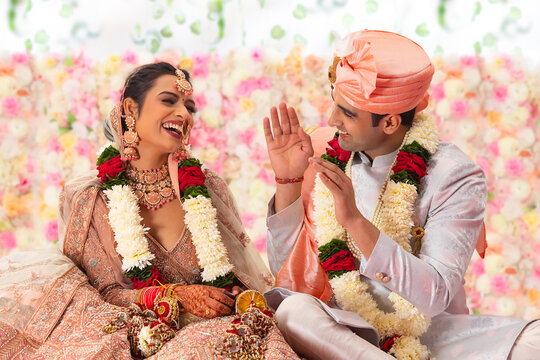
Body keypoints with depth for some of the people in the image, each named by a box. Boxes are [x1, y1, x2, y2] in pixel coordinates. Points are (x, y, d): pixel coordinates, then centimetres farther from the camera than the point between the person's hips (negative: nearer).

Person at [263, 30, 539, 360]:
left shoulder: (455, 177, -9)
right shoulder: (323, 153, 2)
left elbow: (435, 297, -19)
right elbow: (287, 271, 3)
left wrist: (356, 221, -28)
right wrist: (287, 179, -8)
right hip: (343, 332, 2)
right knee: (293, 308, -32)